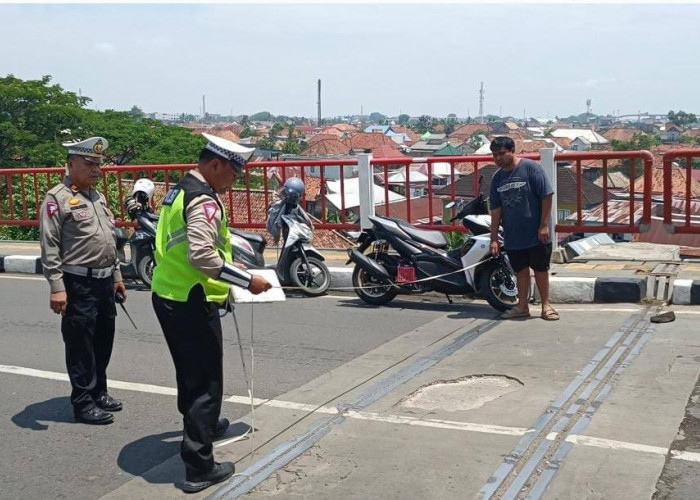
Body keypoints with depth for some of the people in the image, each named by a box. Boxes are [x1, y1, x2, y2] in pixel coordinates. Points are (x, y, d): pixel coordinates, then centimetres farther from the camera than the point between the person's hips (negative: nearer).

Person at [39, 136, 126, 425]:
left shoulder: (97, 197, 16)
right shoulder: (58, 198, -9)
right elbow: (49, 247, -15)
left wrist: (116, 276, 21)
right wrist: (57, 287, -20)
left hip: (104, 282, 8)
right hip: (78, 284, -8)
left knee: (104, 341, 16)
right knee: (81, 346, 0)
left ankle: (99, 392, 30)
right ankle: (83, 403, 10)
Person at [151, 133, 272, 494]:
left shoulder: (178, 191, 13)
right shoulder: (204, 201, -18)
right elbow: (202, 256, -29)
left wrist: (227, 268, 20)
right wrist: (247, 281, -22)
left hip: (166, 296, 10)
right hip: (192, 303, -10)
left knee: (189, 373, 26)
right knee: (206, 383, -2)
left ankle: (204, 425, 48)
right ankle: (198, 469, 2)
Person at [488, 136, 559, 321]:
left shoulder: (531, 168, -10)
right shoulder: (497, 178, 5)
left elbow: (547, 196, -11)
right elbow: (496, 210, 7)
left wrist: (544, 225, -15)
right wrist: (494, 238, 3)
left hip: (536, 235, -4)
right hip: (512, 236, 4)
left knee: (540, 269, 6)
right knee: (520, 271, 13)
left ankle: (546, 306, 18)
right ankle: (522, 306, 23)